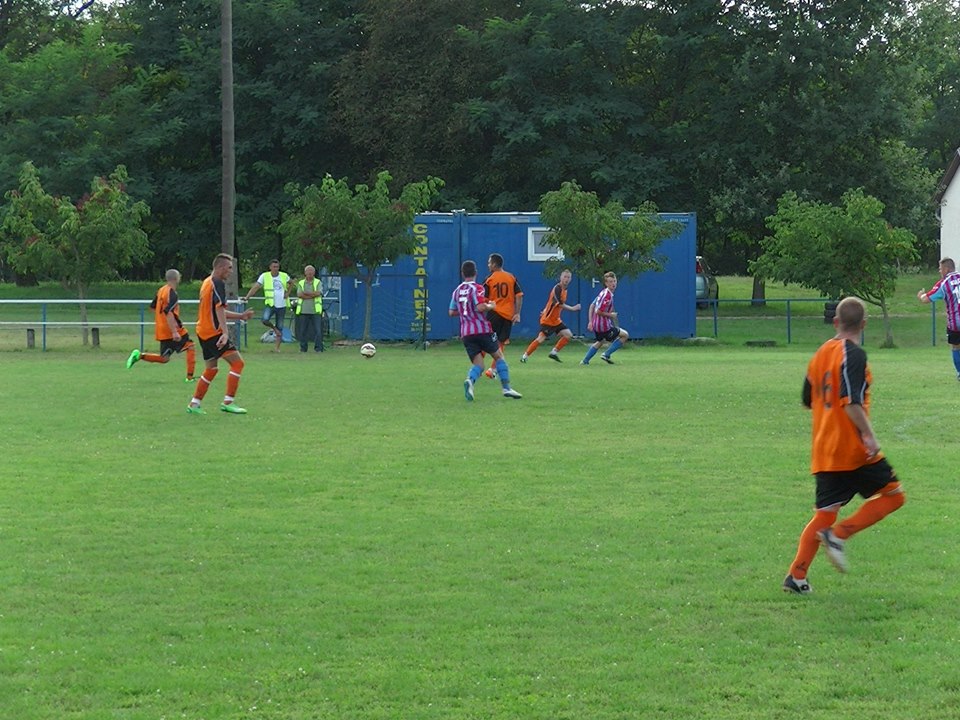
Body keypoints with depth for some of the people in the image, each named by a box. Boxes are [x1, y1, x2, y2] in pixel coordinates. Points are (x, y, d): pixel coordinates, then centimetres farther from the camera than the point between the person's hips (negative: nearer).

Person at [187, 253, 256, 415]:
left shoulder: (207, 282, 18)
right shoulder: (218, 284, -12)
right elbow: (219, 309, -24)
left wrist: (241, 316, 24)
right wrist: (225, 333, -32)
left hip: (203, 332, 10)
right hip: (214, 332, -10)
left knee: (211, 369, 18)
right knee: (237, 362, -9)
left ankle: (194, 404, 19)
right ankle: (228, 402, -14)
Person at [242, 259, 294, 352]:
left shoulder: (284, 276, 3)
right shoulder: (265, 276, -4)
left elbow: (291, 283, 23)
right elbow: (255, 287, -9)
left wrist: (287, 293, 8)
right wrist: (247, 297, -20)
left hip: (281, 305, 2)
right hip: (270, 303, -2)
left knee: (280, 327, 3)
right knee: (265, 320, -27)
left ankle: (277, 347, 11)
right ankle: (273, 328, 5)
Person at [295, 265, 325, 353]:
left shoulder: (318, 282, 8)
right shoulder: (301, 283, 12)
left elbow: (318, 293, -9)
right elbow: (299, 295, -5)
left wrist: (305, 293, -7)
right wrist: (312, 295, -11)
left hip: (315, 311, -2)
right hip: (303, 311, 2)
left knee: (318, 330, -8)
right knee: (303, 331, 3)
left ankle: (318, 348, -5)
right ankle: (303, 348, 13)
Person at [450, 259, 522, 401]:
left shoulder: (457, 291, 11)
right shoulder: (477, 288, -7)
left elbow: (452, 312, 16)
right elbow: (480, 307, -22)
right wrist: (491, 306, -2)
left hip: (466, 333, 5)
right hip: (482, 330, -5)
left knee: (478, 365, 3)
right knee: (499, 356, 13)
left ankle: (470, 380, -30)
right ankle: (506, 388, 6)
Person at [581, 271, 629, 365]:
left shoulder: (603, 292, 9)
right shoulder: (607, 295, -21)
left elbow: (592, 305, 15)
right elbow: (598, 311, -26)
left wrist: (590, 321, 16)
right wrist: (610, 315, -12)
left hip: (596, 324, 10)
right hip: (604, 326, -10)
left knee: (600, 342, 35)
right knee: (625, 335, 2)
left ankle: (585, 361, 36)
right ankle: (606, 354, 1)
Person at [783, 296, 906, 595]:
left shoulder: (821, 353, 11)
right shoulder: (853, 355, -13)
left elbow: (809, 400, 21)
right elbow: (851, 402, -25)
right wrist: (869, 435, -23)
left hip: (824, 451, 8)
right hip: (853, 448, -8)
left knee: (825, 512, 11)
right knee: (893, 495, 5)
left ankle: (796, 576, 2)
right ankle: (839, 534, -9)